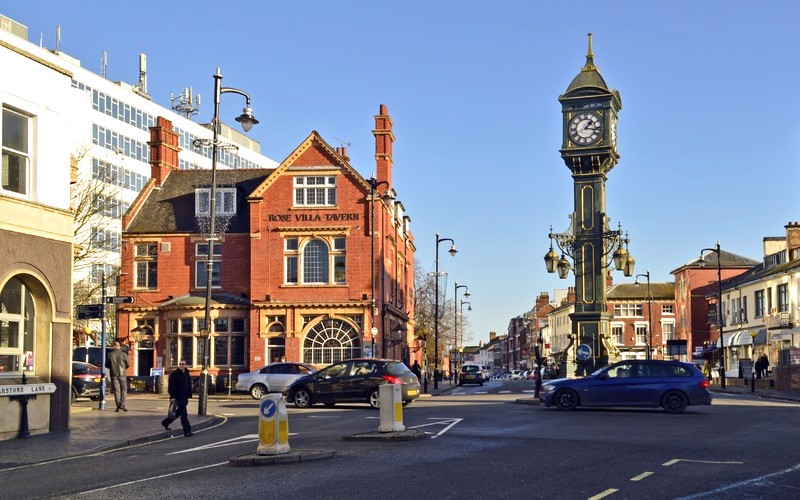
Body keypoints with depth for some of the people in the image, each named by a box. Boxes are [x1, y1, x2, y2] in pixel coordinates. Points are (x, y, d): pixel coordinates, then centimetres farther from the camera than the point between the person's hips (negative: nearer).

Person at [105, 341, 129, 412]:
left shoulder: (110, 354, -1)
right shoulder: (124, 354, -4)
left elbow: (107, 365, 5)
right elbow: (128, 364, 1)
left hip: (114, 374, 1)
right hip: (122, 374, -1)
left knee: (116, 390, 4)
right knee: (124, 389, 5)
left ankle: (118, 406, 2)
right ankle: (122, 404, -10)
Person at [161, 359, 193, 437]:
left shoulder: (186, 374, 14)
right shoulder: (174, 374, -9)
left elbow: (189, 386, 19)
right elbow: (171, 386, -14)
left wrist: (189, 396, 13)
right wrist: (172, 397, -20)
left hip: (184, 398, 8)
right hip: (178, 398, -8)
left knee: (178, 412, 17)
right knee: (184, 414, -9)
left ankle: (165, 422, 34)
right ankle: (187, 431, -9)